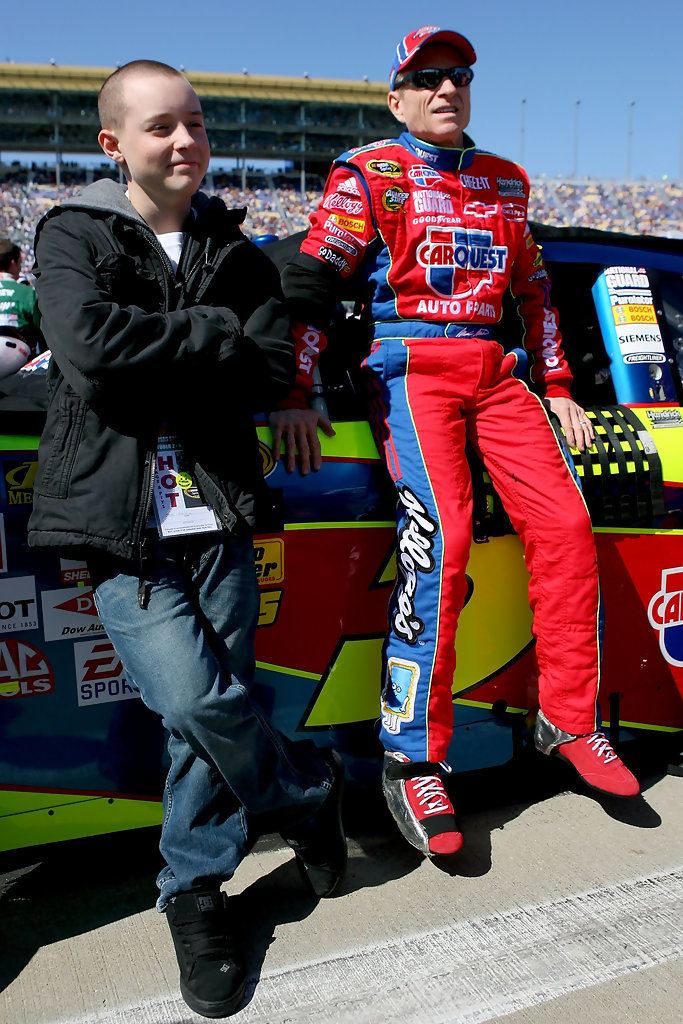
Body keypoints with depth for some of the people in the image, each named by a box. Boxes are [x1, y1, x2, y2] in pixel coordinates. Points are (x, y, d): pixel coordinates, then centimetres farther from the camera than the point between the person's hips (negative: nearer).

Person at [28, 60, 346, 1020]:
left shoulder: (233, 250, 15)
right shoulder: (73, 235, 3)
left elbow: (282, 364, 3)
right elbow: (92, 346, -17)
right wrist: (223, 336, -9)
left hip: (219, 517, 3)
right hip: (122, 523, -3)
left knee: (210, 709, 4)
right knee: (199, 701, -13)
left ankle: (195, 888, 25)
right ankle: (310, 792, 17)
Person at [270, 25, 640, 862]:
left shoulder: (504, 181, 22)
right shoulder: (368, 174, 6)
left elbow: (533, 289, 27)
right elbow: (309, 281, -3)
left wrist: (558, 388, 20)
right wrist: (294, 396, -13)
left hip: (493, 372, 5)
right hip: (411, 368, -5)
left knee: (565, 523, -10)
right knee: (440, 534, -25)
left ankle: (567, 720, 6)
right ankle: (411, 761, -16)